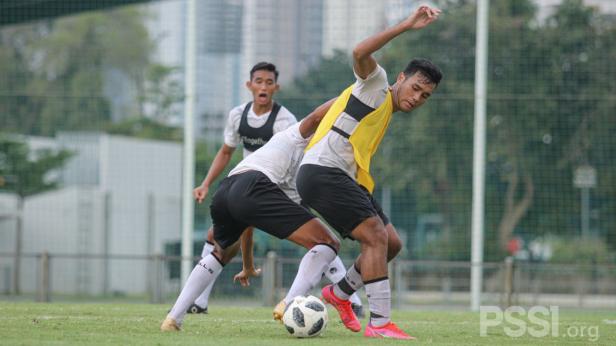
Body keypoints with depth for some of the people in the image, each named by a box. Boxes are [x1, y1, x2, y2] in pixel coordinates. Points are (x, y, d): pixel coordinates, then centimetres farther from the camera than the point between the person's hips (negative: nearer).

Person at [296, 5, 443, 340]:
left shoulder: (385, 113, 22)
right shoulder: (376, 86, -4)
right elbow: (360, 53, -24)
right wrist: (407, 26, -26)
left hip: (344, 179, 10)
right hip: (321, 171, -10)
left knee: (389, 242, 9)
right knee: (376, 235, -19)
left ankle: (339, 293, 25)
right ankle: (379, 323, -21)